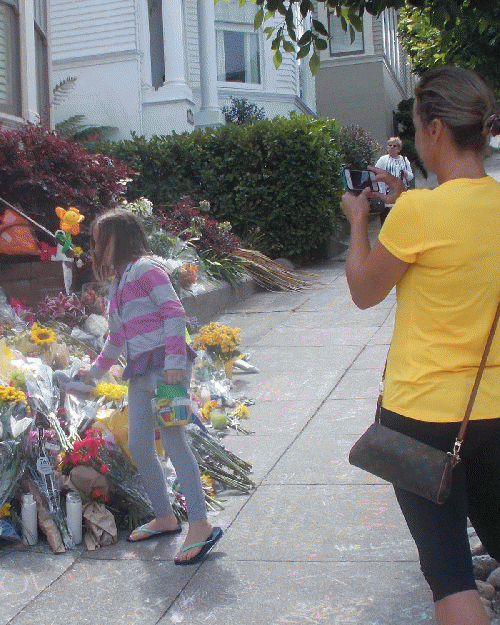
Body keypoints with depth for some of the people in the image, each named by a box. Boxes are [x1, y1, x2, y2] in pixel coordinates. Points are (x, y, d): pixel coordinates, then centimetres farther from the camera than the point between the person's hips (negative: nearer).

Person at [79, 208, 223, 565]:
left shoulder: (146, 268, -3)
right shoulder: (118, 282, 23)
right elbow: (117, 336, 35)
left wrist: (175, 361, -23)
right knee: (139, 445, 7)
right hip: (140, 371, 9)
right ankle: (165, 518, 19)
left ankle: (201, 526, -16)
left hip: (164, 365, -9)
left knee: (173, 440, -16)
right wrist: (97, 370, 45)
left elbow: (174, 312, -14)